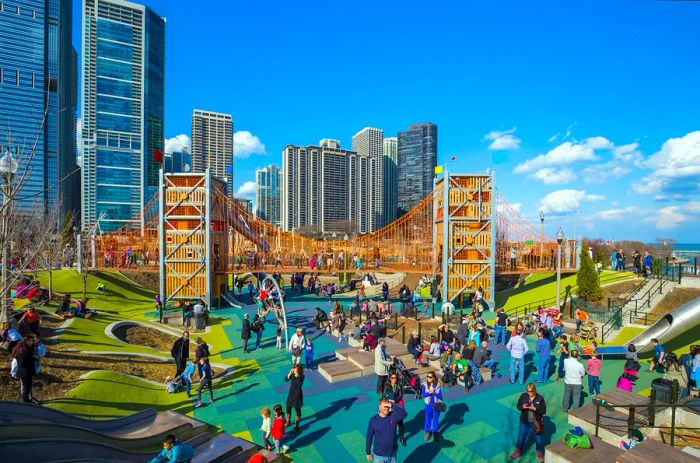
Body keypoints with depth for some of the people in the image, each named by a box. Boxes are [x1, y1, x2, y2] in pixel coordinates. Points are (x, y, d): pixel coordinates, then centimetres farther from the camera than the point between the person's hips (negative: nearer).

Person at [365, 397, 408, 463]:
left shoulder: (394, 416, -15)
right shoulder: (373, 420, -16)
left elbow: (404, 414, -35)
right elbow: (369, 436, -5)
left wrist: (393, 405, -40)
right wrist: (368, 452, 0)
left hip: (392, 454, 2)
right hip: (378, 455, -1)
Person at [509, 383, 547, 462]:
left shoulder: (540, 398, -15)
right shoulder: (523, 396, -9)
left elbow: (543, 411, -15)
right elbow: (518, 406, -3)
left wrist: (534, 408, -29)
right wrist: (523, 407, -25)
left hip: (537, 422, -2)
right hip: (525, 421, 2)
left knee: (539, 439, 16)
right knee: (521, 437, 13)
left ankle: (540, 454, 39)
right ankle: (518, 451, 32)